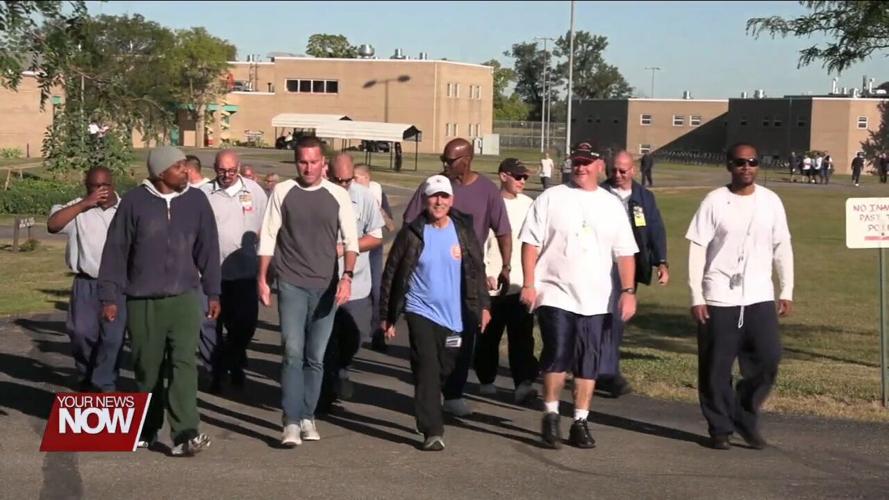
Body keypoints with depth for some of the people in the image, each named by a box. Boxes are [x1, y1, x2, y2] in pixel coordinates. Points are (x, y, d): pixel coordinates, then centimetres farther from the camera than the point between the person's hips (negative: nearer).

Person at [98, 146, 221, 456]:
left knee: (184, 363, -11)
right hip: (142, 301, 0)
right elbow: (115, 251, -1)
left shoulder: (196, 201, 1)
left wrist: (213, 293, 8)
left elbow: (208, 248, 7)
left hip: (184, 298, 0)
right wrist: (109, 297, -2)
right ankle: (147, 430, 28)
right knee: (147, 368, 10)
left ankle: (185, 435, -13)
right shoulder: (135, 201, -4)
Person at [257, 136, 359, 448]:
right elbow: (268, 236, 4)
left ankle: (307, 417, 20)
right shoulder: (282, 192, 2)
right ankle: (291, 423, -8)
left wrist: (347, 276, -13)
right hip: (291, 284, -1)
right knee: (293, 352, -10)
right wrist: (262, 278, 1)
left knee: (316, 357, 7)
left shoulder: (338, 196, 4)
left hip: (326, 286, 1)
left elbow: (350, 240, 0)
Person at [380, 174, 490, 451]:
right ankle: (432, 431, -13)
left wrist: (483, 306, 6)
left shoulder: (463, 231, 3)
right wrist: (387, 315, 2)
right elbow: (391, 274, 2)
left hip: (454, 316, 3)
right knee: (427, 369, -13)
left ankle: (429, 416, 35)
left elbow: (477, 270, 11)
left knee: (443, 370, 12)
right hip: (421, 311, -3)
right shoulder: (412, 233, -4)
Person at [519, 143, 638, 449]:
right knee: (556, 357, -8)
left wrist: (628, 291, 3)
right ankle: (551, 416, 8)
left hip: (594, 300, 3)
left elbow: (624, 252, 11)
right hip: (555, 295, -3)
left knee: (588, 363, 5)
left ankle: (580, 423, 15)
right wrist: (528, 284, -8)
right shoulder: (551, 199, 2)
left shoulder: (612, 205, 11)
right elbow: (531, 243, -1)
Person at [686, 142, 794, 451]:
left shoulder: (771, 201, 6)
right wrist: (696, 297, -8)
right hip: (719, 300, -2)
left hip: (760, 298, 3)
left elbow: (782, 248, 11)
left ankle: (746, 419, 16)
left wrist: (787, 292, 6)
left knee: (767, 359, -4)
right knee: (716, 368, 2)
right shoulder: (715, 202, -3)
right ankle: (720, 428, 17)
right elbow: (697, 249, -4)